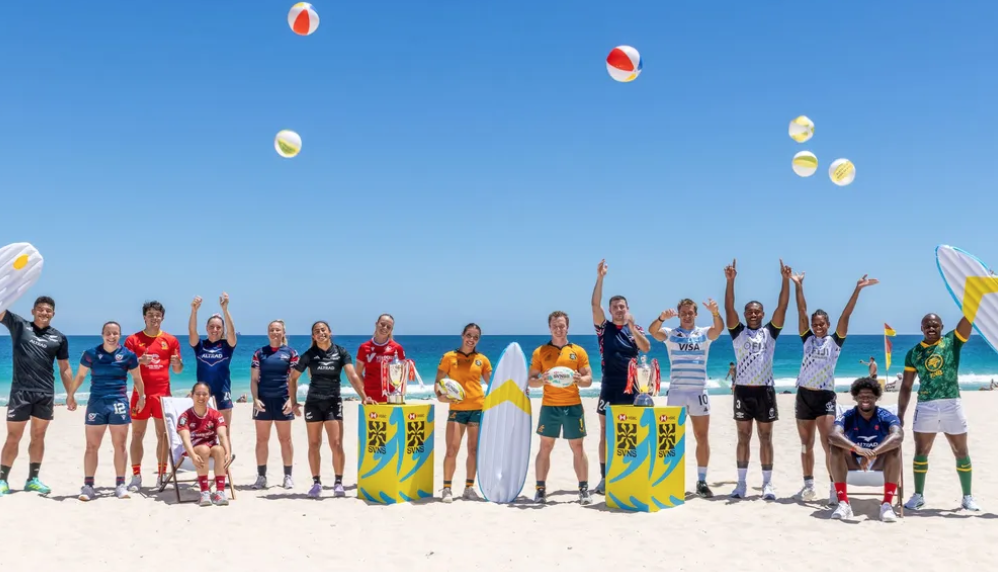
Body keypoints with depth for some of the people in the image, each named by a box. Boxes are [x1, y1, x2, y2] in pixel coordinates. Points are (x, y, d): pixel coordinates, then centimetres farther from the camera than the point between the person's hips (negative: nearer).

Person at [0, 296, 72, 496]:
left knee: (38, 436, 9)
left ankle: (33, 479, 19)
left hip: (46, 393, 2)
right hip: (20, 391, -2)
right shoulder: (19, 325, 3)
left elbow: (65, 368, 11)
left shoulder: (59, 338, 7)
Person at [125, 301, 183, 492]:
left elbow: (178, 370, 8)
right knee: (137, 434, 1)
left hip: (163, 393, 1)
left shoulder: (171, 340, 7)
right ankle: (136, 477, 6)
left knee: (163, 435, 2)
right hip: (141, 393, -1)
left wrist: (177, 363, -15)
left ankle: (162, 475, 8)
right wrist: (139, 361, -20)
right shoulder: (133, 339, 3)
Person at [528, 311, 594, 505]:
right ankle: (540, 489, 7)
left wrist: (579, 379, -16)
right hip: (549, 406, 0)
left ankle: (584, 489, 10)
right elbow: (531, 381, 6)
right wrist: (542, 380, -16)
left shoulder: (578, 351, 7)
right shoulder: (540, 352, 7)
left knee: (577, 447, 3)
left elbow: (589, 379, 7)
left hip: (573, 405, 0)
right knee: (545, 447, 1)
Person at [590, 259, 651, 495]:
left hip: (631, 388, 1)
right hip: (609, 387, 0)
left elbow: (646, 349, -12)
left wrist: (632, 327, -23)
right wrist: (600, 277, -20)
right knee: (606, 433, 3)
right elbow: (595, 304, -12)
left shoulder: (636, 330, 6)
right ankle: (604, 477, 9)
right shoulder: (604, 328, 3)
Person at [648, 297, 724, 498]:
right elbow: (653, 331, -17)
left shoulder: (704, 334, 5)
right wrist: (662, 318, -38)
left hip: (699, 391, 1)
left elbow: (719, 328, -15)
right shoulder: (670, 334, 3)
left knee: (702, 437, 3)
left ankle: (702, 481, 10)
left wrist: (715, 312, -37)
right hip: (676, 391, -1)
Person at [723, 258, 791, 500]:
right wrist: (730, 280, -20)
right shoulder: (738, 332, 4)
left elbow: (782, 306, -4)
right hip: (743, 391, 0)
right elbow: (729, 308, -9)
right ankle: (741, 483, 9)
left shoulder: (770, 332, 6)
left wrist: (786, 280, -14)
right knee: (743, 438, 5)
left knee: (766, 438, 5)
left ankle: (768, 484, 10)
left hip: (765, 391, 0)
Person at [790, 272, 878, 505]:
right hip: (804, 395, 3)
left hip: (825, 396, -3)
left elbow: (846, 315, -7)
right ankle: (808, 485, 21)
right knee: (806, 445, 11)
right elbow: (801, 310, 0)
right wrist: (798, 286, -6)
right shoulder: (807, 339, 7)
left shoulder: (835, 341, 2)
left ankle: (835, 487, -10)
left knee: (829, 445, -12)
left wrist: (857, 290, -15)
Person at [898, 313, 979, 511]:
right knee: (921, 452, 4)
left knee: (961, 452, 8)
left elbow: (968, 317, -13)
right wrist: (900, 414, 3)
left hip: (952, 405, -1)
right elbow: (906, 386, 6)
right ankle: (918, 495, 15)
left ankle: (967, 497, 20)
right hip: (925, 407, 1)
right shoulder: (913, 353, 4)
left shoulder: (952, 341, 1)